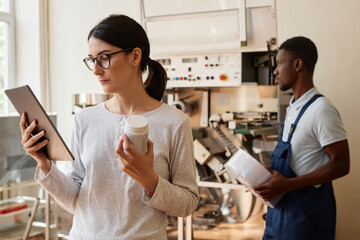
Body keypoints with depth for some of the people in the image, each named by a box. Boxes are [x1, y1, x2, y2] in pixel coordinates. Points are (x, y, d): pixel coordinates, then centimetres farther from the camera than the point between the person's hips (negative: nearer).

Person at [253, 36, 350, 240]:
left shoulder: (321, 110, -19)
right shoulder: (294, 107, 9)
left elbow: (340, 165, -21)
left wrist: (288, 184, -24)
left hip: (306, 209, -8)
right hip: (282, 202, 8)